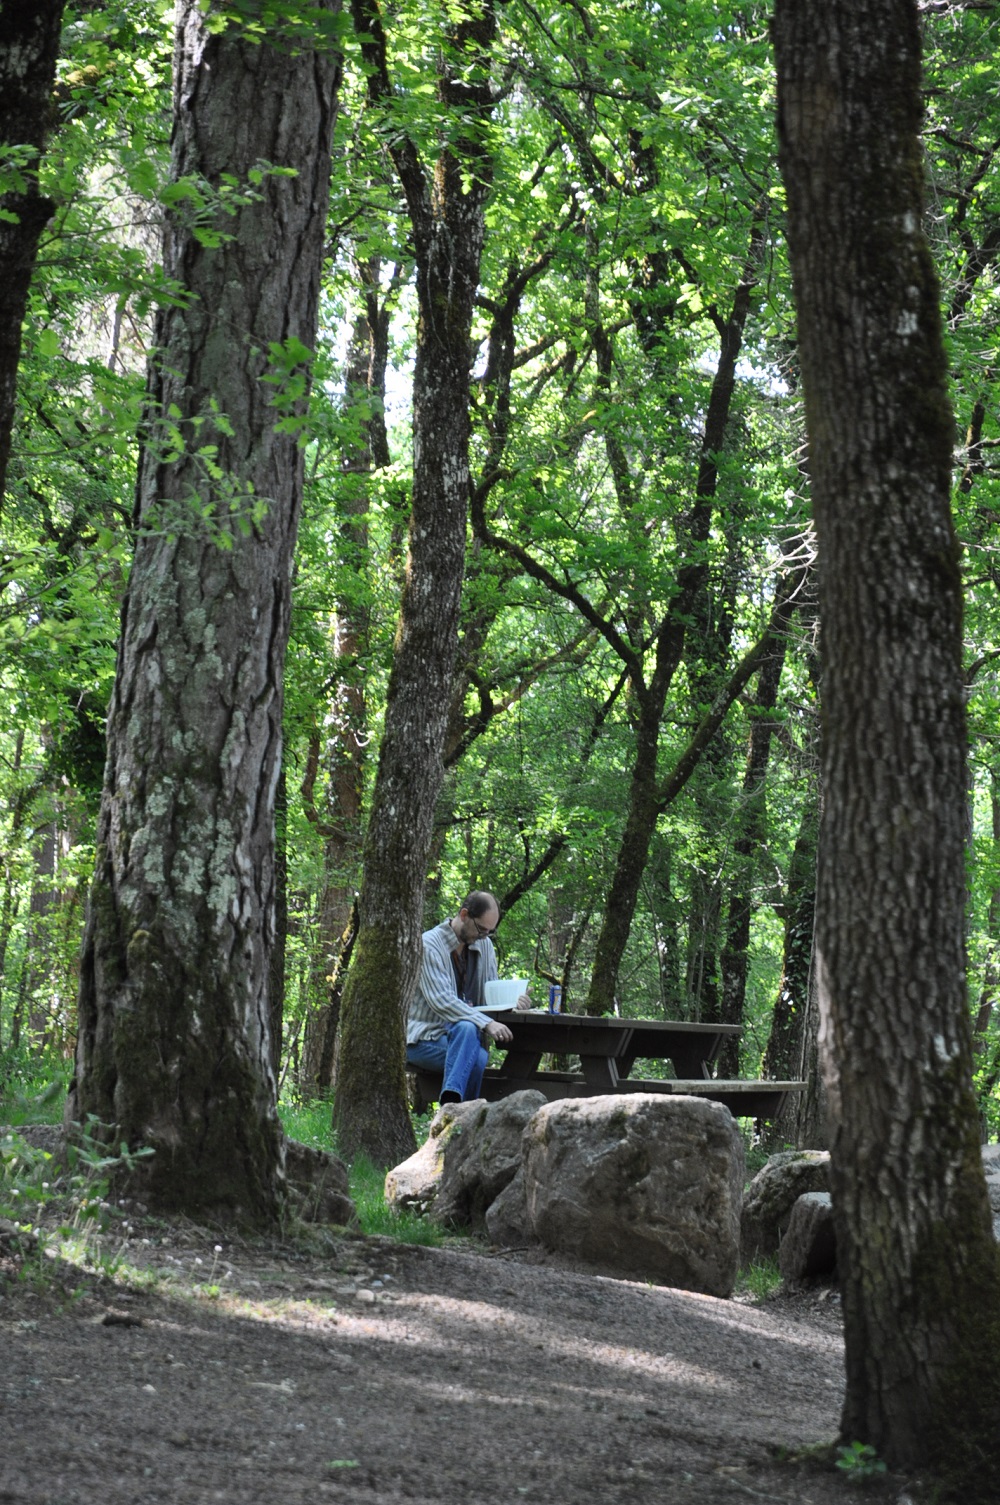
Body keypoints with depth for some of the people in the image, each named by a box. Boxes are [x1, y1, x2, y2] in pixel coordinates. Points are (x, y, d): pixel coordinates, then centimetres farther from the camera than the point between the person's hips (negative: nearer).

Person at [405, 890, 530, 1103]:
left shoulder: (484, 945, 13)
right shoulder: (429, 944, -10)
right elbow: (441, 1001, -21)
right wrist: (486, 1023, -32)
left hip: (465, 1034, 5)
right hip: (424, 1038, -5)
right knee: (467, 1029, -37)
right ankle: (450, 1104, -41)